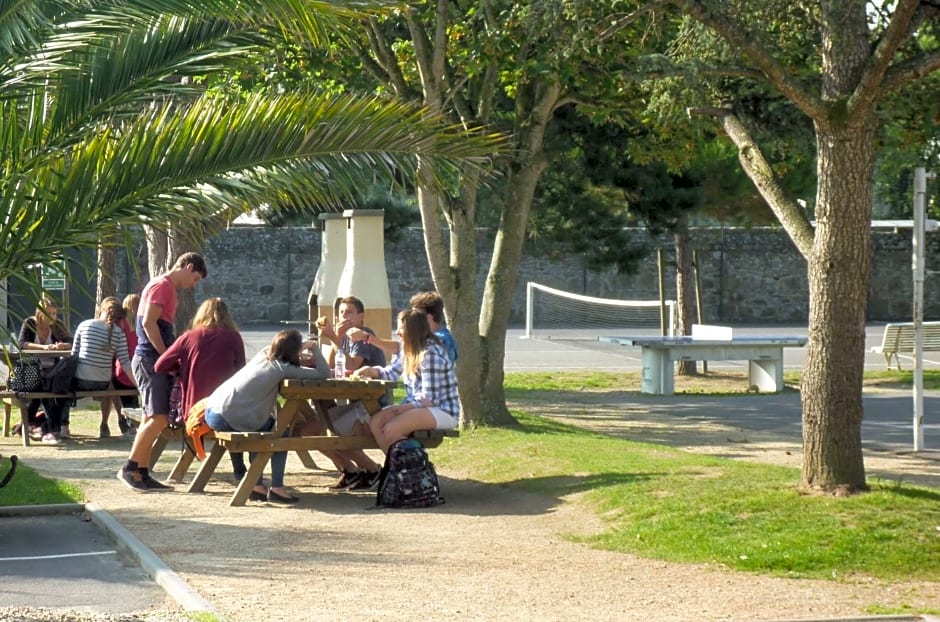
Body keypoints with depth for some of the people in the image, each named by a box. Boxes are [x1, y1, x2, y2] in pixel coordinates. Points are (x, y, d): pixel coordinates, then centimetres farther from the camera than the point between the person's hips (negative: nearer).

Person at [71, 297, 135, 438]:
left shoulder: (84, 325, -2)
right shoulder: (119, 333, -4)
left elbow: (74, 354, 3)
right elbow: (124, 362, -7)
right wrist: (137, 384, -1)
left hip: (79, 383, -1)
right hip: (101, 384, 1)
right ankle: (104, 426, 38)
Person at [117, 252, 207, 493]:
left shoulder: (168, 288, 20)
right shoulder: (161, 286, -11)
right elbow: (148, 322, -19)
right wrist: (166, 356, -16)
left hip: (154, 360, 11)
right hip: (149, 359, -11)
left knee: (152, 418, 9)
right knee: (158, 418, -14)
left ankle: (141, 474, 9)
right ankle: (129, 469, -12)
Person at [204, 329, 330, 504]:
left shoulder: (264, 354, 13)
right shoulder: (283, 368, -6)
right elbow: (324, 374, -4)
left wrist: (301, 360, 19)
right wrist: (314, 347, 5)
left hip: (211, 412, 8)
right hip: (230, 420, -8)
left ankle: (257, 486, 29)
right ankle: (276, 488, 6)